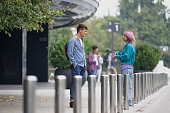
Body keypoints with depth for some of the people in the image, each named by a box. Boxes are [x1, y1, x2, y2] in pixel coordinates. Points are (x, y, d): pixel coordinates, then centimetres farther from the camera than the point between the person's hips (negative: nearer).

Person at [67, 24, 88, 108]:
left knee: (83, 80, 8)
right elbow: (69, 53, -13)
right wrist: (74, 64, -14)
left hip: (83, 66, 9)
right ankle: (72, 101, -7)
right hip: (76, 66, -8)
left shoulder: (82, 40, 18)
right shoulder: (73, 40, -9)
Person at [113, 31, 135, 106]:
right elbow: (123, 54, 22)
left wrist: (117, 56, -8)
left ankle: (129, 101, -7)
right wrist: (117, 53, 5)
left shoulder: (129, 46, -12)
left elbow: (126, 57, -20)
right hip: (126, 68, 10)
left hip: (127, 68, -10)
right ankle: (127, 101, 15)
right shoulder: (127, 45, 18)